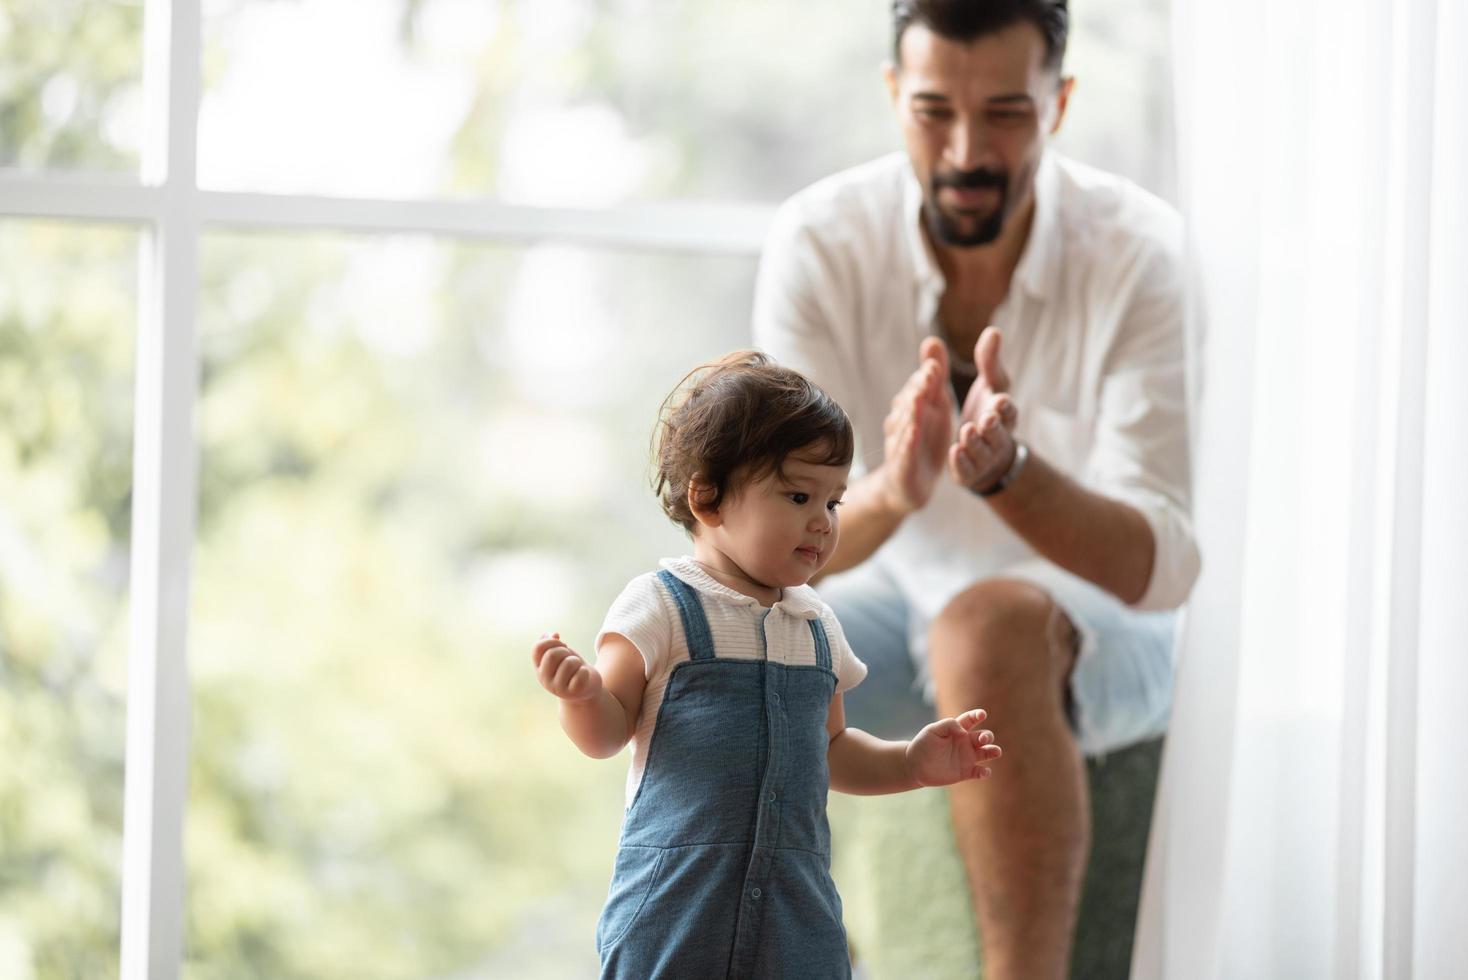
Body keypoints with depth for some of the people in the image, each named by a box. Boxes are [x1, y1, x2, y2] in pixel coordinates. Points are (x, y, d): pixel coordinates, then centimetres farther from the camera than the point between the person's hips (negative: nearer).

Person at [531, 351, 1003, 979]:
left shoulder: (816, 626, 14)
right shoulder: (662, 605, -4)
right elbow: (605, 736, -6)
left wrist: (912, 762, 13)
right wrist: (581, 694, -26)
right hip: (676, 896, -5)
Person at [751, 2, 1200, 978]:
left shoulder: (1140, 255, -21)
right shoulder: (822, 243, -15)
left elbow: (1163, 565, -27)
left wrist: (1008, 472, -46)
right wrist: (891, 493, -43)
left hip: (1105, 625, -3)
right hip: (906, 591, 3)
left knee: (991, 626, -38)